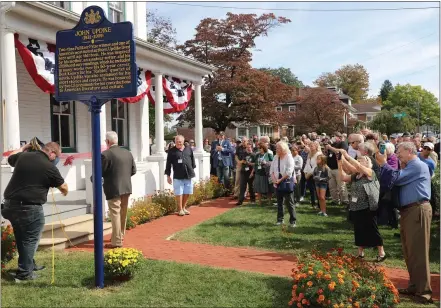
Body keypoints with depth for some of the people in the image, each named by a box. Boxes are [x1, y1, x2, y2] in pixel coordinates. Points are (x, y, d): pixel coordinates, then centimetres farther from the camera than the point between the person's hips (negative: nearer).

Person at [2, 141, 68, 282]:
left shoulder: (23, 156, 8)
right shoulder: (50, 167, -9)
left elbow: (10, 158, 33)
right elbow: (64, 188, 4)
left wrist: (24, 147, 41)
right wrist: (64, 191, 28)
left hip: (10, 204, 8)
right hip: (29, 207, -8)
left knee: (21, 238, 21)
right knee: (30, 239, 6)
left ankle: (29, 264, 37)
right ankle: (24, 273, 11)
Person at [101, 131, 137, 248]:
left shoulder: (105, 154, -15)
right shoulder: (127, 152, 5)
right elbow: (133, 170, 8)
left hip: (114, 189, -7)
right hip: (126, 187, 7)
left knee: (115, 214, -1)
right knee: (123, 213, 18)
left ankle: (117, 241, 2)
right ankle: (120, 236, 32)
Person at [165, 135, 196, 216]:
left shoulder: (189, 149, 8)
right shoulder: (172, 151, -2)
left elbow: (192, 160, 18)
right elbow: (168, 164, 0)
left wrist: (192, 170, 17)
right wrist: (168, 176, -2)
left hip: (188, 175, 4)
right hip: (178, 176, -3)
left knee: (187, 193, 9)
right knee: (179, 193, 0)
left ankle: (184, 208, 27)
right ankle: (180, 209, 13)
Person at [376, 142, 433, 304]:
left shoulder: (418, 165, -10)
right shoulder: (410, 167, 22)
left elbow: (396, 178, -15)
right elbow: (397, 181, 15)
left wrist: (383, 163, -7)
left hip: (417, 211, -10)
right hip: (409, 211, 10)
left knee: (418, 251, -7)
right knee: (409, 251, 15)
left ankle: (423, 291, -1)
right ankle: (414, 286, 25)